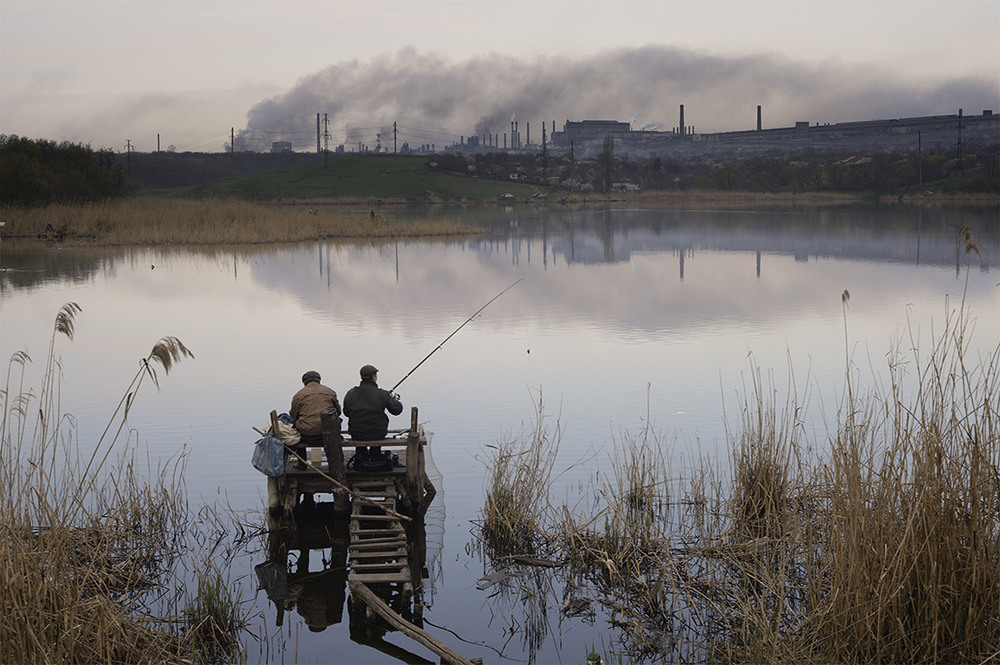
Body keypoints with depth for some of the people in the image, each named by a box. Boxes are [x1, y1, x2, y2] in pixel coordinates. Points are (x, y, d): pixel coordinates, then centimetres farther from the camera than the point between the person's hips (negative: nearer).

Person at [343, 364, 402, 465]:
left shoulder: (350, 393, -5)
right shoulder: (382, 394, -13)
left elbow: (346, 412, 7)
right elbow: (397, 410, -6)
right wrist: (396, 400, 17)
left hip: (356, 435, 2)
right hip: (377, 435, -2)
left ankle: (361, 456, 38)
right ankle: (374, 456, 40)